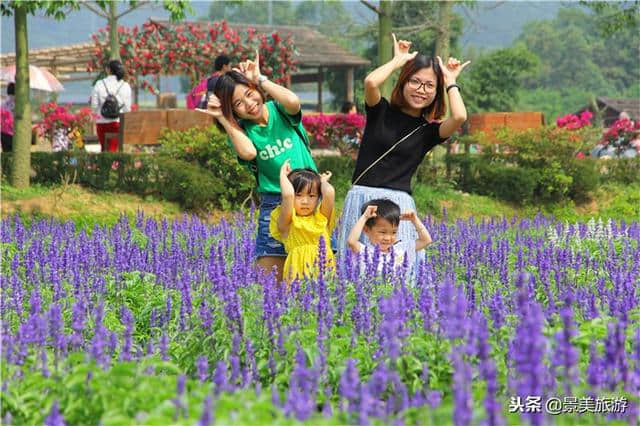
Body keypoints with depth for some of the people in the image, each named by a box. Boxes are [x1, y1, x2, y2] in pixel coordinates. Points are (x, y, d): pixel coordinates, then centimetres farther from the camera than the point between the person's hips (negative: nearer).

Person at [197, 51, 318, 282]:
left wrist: (260, 79, -10)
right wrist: (222, 118, -10)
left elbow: (293, 102, -20)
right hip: (273, 205, 0)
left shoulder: (280, 111, 3)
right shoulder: (240, 130, 3)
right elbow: (248, 152, -19)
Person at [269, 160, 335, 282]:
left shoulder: (321, 217, 15)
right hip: (299, 271, -2)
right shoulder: (286, 222, 6)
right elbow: (288, 194, -11)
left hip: (325, 270, 2)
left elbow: (329, 192, -2)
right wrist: (283, 174, 7)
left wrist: (323, 181, 19)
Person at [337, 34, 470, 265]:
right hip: (361, 198, 0)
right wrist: (398, 60, 2)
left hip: (399, 204, 0)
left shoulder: (429, 131, 8)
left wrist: (450, 80, 4)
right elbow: (371, 82, -14)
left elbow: (459, 116, -12)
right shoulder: (381, 111, 7)